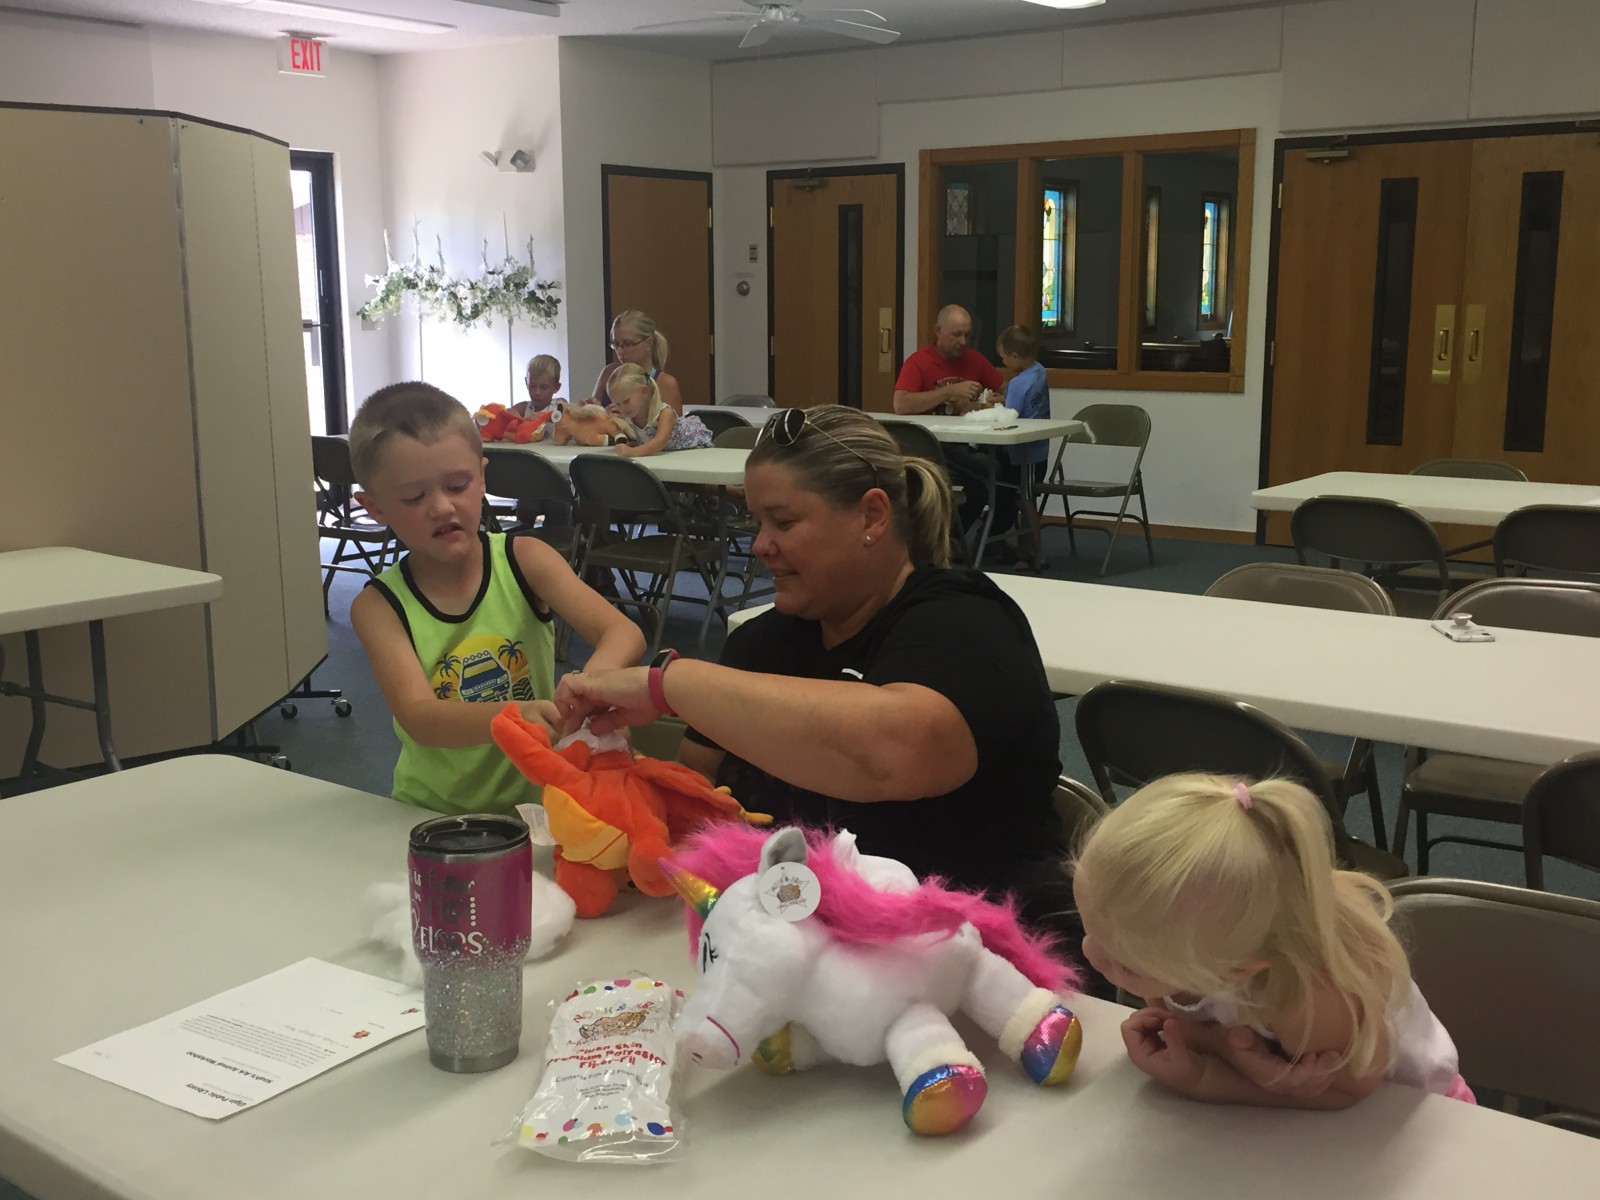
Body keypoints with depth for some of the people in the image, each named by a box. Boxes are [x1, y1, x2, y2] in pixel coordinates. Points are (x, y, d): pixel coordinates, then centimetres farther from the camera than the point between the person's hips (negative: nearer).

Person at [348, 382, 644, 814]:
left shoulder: (525, 560, -3)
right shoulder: (379, 607, -5)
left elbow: (624, 633, -12)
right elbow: (418, 718, -18)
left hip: (538, 799, 0)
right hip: (433, 813, 0)